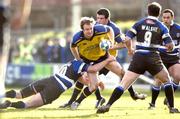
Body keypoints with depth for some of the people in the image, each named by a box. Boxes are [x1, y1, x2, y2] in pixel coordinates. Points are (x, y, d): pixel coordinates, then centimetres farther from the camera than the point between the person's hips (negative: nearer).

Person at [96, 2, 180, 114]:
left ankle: (108, 105, -14)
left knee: (123, 84, -2)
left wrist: (130, 49, 19)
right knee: (167, 81, 22)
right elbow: (170, 46, -1)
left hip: (138, 57, 1)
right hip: (153, 58, -1)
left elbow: (127, 39, 0)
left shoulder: (139, 24, 8)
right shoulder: (162, 27, 6)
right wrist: (169, 48, 23)